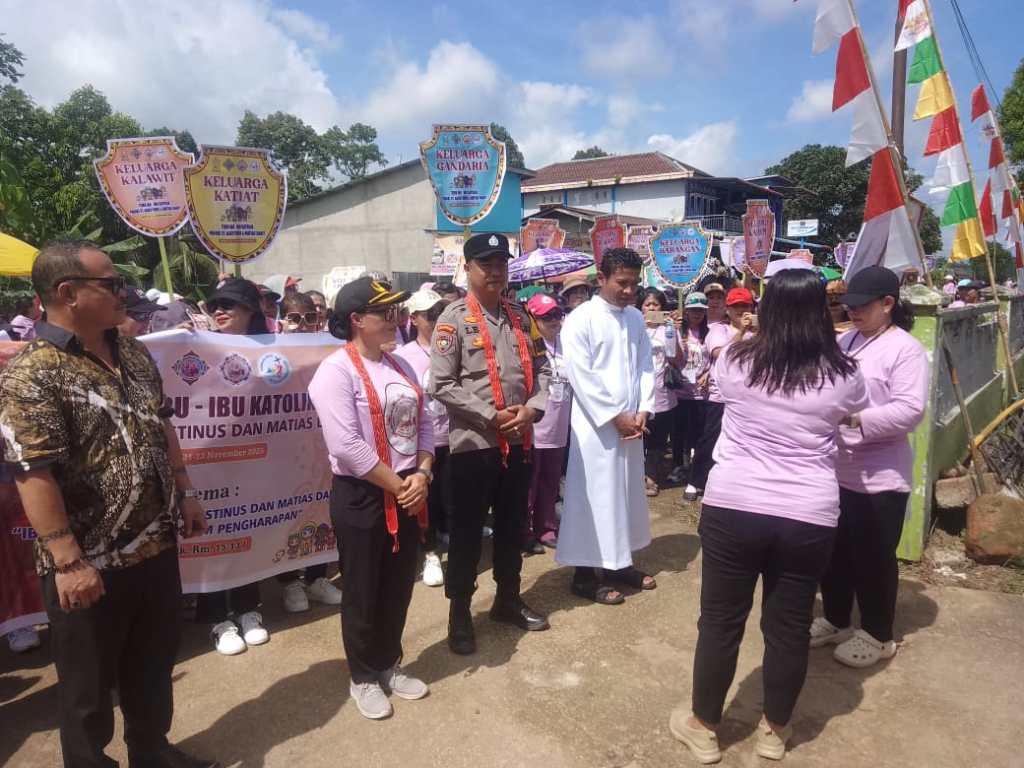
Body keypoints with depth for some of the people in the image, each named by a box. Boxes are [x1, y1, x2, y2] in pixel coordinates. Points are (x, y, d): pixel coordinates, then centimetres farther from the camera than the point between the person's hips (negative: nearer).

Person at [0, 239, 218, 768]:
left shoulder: (134, 354, 6)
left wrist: (185, 492, 12)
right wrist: (69, 561, -23)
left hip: (157, 546, 7)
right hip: (90, 564, -7)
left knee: (154, 665, 23)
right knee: (90, 688, 14)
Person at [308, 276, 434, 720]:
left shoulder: (400, 366, 9)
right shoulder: (336, 370, -15)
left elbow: (423, 424, 8)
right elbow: (346, 446, -22)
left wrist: (422, 475, -8)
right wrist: (397, 485, -16)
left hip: (409, 494, 7)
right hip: (361, 497, -7)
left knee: (399, 587, 18)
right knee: (363, 592, 10)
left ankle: (389, 665, 38)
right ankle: (363, 677, 31)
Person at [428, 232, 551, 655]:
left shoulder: (519, 317, 10)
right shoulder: (454, 319, -8)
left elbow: (541, 368, 11)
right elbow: (441, 385, -15)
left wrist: (532, 408, -8)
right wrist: (492, 416, -17)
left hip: (519, 440, 6)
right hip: (474, 442, -5)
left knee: (512, 525, 18)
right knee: (467, 531, 7)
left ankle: (508, 599, 37)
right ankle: (459, 612, 24)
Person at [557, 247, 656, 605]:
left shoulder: (636, 318, 9)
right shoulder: (580, 319, -10)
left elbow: (646, 366, 10)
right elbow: (580, 376, -15)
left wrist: (643, 411, -3)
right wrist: (615, 416, -13)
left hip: (631, 423, 7)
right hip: (596, 425, -6)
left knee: (626, 494, 15)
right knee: (594, 498, 0)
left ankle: (619, 564, 30)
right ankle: (585, 574, 13)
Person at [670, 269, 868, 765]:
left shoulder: (733, 360, -4)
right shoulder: (842, 374, -3)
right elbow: (858, 411, 19)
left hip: (731, 507, 0)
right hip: (809, 518, 1)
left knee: (720, 621, 13)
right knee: (790, 627, 17)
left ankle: (703, 728, 30)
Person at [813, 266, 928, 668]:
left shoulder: (906, 350, -11)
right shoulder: (844, 341, 10)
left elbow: (910, 410, -21)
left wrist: (854, 417, -26)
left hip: (880, 478, -7)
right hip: (837, 470, 7)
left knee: (874, 559, 8)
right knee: (834, 553, 18)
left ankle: (877, 636, 27)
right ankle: (835, 621, 36)